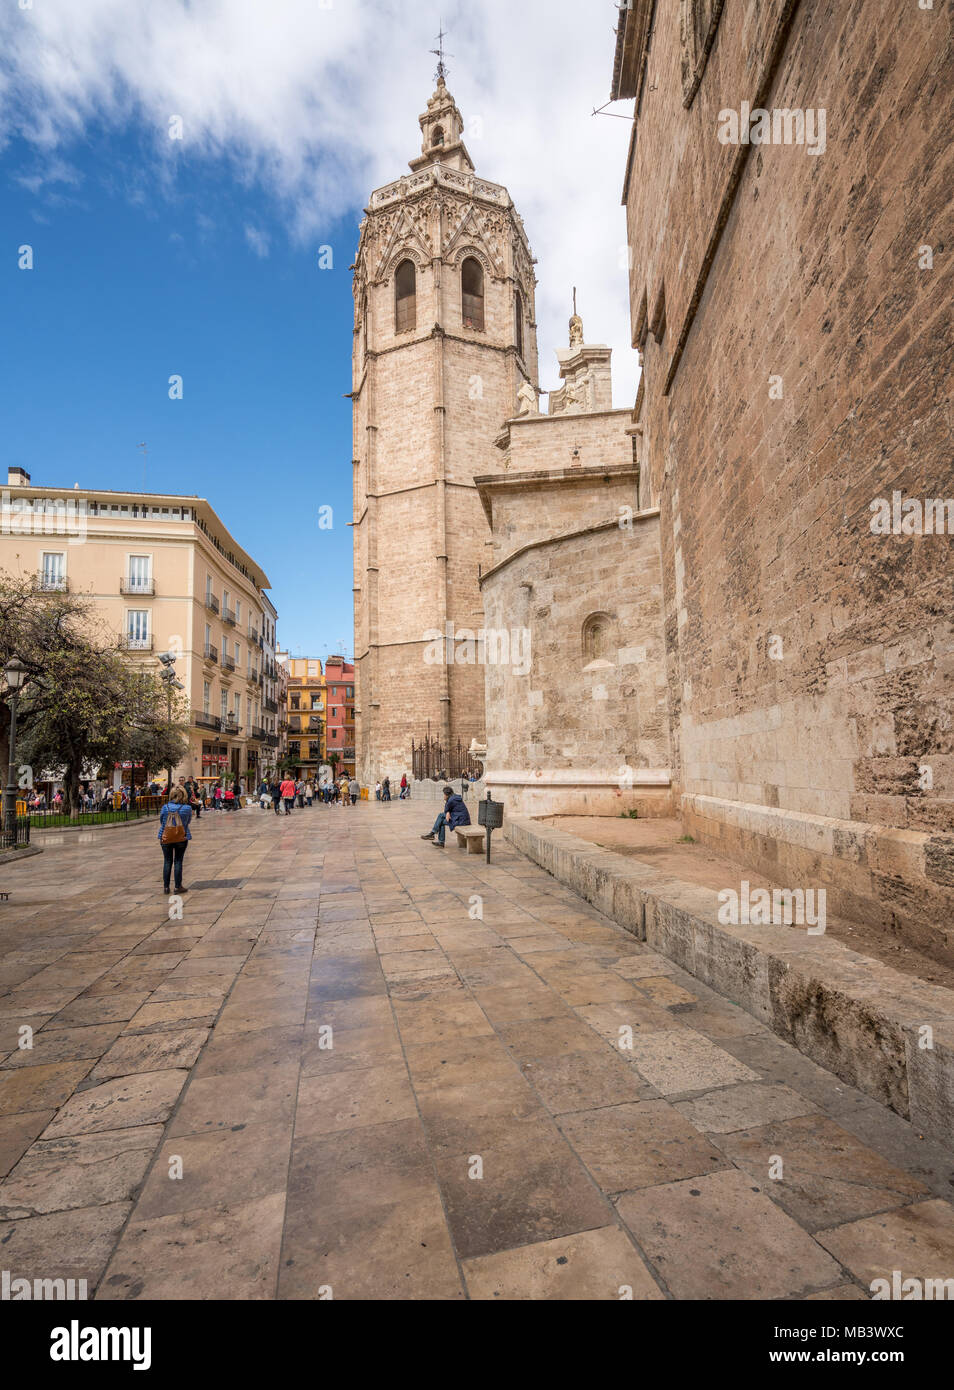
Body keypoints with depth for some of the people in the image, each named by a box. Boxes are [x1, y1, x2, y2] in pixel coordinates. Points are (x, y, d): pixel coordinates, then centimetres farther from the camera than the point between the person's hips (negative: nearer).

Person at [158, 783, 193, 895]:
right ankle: (178, 886, 10)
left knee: (167, 861, 11)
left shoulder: (165, 807, -5)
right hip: (181, 838, -1)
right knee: (178, 861, 7)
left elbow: (161, 822, 6)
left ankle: (166, 887, 16)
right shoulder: (187, 808, -8)